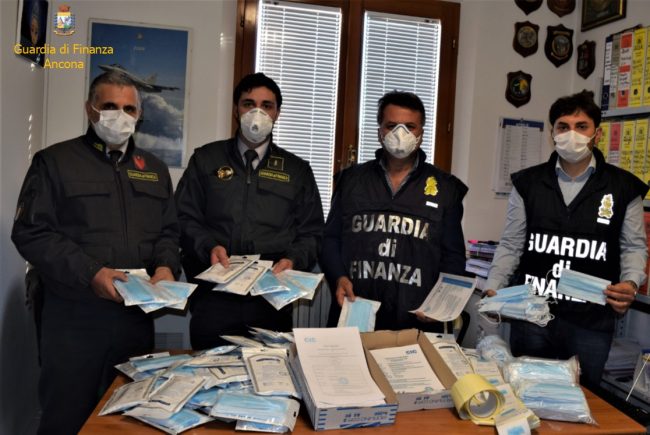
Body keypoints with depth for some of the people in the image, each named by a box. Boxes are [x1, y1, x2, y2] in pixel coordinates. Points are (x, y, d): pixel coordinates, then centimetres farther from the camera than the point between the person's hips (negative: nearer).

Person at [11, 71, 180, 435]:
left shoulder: (155, 169, 14)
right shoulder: (54, 161, 0)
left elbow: (169, 231, 15)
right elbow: (31, 233, -8)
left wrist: (166, 266, -7)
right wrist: (89, 273, -19)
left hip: (137, 317, 4)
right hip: (74, 320, -4)